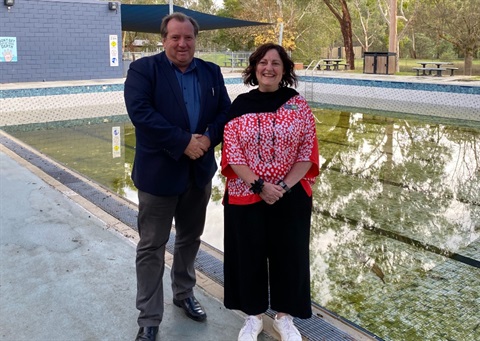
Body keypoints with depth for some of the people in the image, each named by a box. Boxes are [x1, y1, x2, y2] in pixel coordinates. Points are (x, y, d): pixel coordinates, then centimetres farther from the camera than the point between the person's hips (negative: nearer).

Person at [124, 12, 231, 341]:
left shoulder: (211, 72, 7)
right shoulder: (143, 69, -7)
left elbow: (225, 111, 4)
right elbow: (140, 112, -19)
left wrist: (207, 139, -16)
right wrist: (184, 142, -23)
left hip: (200, 171, 5)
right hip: (158, 172, -4)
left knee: (190, 238, 18)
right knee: (152, 247, 4)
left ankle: (184, 294, 39)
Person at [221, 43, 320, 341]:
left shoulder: (298, 104, -2)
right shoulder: (240, 105, -2)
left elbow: (308, 152, -4)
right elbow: (232, 154, -6)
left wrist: (284, 186, -14)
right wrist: (259, 185, -16)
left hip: (292, 197, 0)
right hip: (246, 196, 0)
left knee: (289, 254, 11)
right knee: (250, 255, 10)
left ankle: (284, 316, 32)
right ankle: (254, 315, 31)